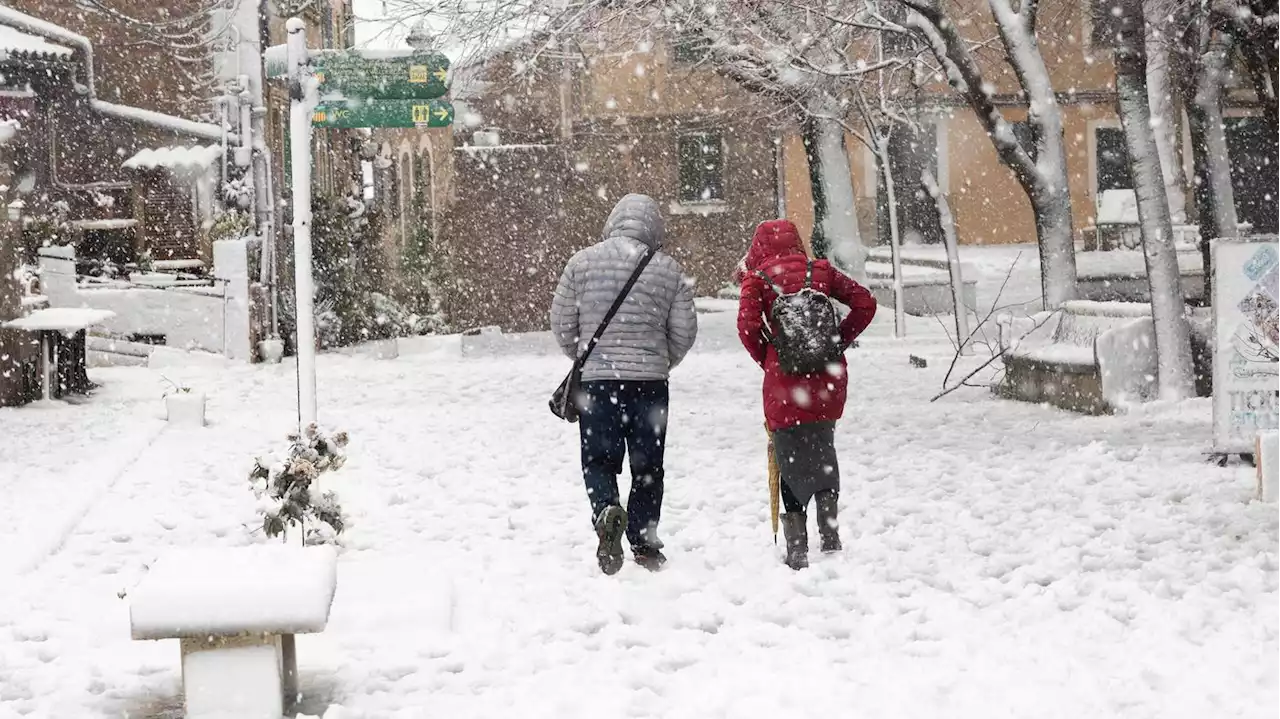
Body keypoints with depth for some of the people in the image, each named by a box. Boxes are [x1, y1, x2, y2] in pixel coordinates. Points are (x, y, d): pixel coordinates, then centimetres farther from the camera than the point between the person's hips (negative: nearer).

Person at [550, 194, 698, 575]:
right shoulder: (669, 269, -1)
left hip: (595, 380, 0)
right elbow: (684, 332, 3)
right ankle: (644, 543, 15)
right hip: (651, 382, 1)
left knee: (599, 459, 7)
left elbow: (562, 323, 3)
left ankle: (606, 511, -21)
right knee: (647, 465, 12)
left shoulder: (583, 262, -2)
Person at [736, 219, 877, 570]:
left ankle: (797, 551, 4)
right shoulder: (820, 271, 7)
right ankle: (831, 540, 23)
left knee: (791, 462, 6)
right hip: (828, 381, 3)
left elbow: (748, 325, -14)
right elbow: (865, 303, 3)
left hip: (785, 383, -3)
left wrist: (765, 358, 3)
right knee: (823, 454, 21)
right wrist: (839, 342, 10)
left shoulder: (757, 278, -1)